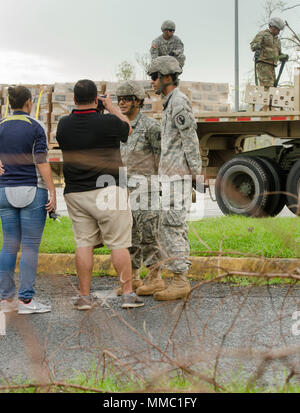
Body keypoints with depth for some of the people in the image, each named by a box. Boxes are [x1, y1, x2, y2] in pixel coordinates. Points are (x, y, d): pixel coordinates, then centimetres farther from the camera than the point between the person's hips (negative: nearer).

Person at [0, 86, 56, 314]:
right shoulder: (36, 127, -7)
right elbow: (41, 162, -13)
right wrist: (53, 192, -12)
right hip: (31, 190, -5)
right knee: (30, 247, -2)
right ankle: (26, 299, -3)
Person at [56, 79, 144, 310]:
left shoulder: (64, 125, 0)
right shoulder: (108, 123, -11)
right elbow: (128, 128, 10)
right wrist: (111, 107, 22)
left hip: (75, 193, 4)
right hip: (107, 190, -4)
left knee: (84, 244, 7)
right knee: (119, 244, 2)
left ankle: (85, 297, 8)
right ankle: (128, 293, 4)